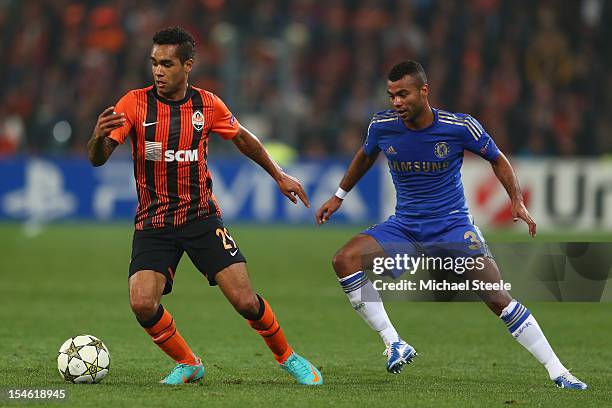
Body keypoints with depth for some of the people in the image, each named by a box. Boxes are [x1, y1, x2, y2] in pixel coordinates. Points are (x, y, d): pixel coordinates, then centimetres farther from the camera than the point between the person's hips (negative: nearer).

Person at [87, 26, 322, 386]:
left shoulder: (207, 105, -3)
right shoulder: (135, 104, -9)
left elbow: (243, 138, 17)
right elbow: (98, 158, -16)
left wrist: (279, 175, 20)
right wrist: (99, 137, -38)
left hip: (202, 217, 0)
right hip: (153, 223, 0)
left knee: (245, 301, -10)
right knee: (142, 303, -19)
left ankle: (286, 356, 18)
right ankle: (189, 364, 8)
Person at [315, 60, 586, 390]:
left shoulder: (460, 127, -14)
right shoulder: (381, 126, -7)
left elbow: (496, 159, 3)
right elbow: (365, 156, 17)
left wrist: (517, 200, -9)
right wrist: (339, 196, 25)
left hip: (453, 225, -3)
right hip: (403, 226, 3)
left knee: (497, 298, -17)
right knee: (345, 260, -22)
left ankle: (557, 372, -7)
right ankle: (394, 345, -18)